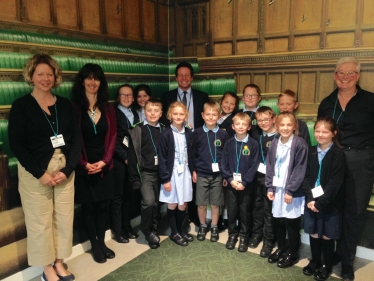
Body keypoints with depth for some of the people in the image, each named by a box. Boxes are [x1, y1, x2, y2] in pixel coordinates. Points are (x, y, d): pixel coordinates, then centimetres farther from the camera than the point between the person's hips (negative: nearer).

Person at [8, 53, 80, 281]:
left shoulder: (65, 104, 6)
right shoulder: (21, 105, -3)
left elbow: (76, 139, 3)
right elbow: (16, 144, -8)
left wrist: (67, 169, -8)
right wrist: (40, 173, -14)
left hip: (64, 170, 3)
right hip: (35, 172, -3)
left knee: (64, 218, 9)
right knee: (40, 221, 5)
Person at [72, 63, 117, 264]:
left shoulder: (108, 109, 7)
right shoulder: (74, 107, -6)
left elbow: (112, 136, 4)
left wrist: (104, 161, -7)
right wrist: (84, 163, -13)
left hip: (104, 166, 3)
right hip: (83, 168, -3)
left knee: (103, 205, 11)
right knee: (88, 207, 8)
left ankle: (102, 242, 26)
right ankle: (94, 245, 22)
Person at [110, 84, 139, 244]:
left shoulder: (135, 114, 15)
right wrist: (125, 156, -13)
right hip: (118, 160, -5)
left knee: (129, 194, 11)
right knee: (118, 195, 4)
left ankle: (127, 226, 25)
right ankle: (118, 230, 15)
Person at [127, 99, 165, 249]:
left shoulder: (163, 130, 5)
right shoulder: (138, 130, -6)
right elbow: (132, 156, -7)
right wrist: (135, 178, -8)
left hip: (160, 173, 4)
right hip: (145, 173, -4)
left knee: (157, 203, 10)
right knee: (148, 201, -17)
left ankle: (154, 229, 31)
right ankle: (147, 230, 7)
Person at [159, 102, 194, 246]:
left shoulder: (188, 133, 3)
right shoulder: (166, 134, -10)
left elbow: (191, 154, 10)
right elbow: (162, 158, -10)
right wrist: (165, 178, -13)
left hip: (185, 172, 4)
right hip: (172, 173, -4)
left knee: (183, 204, 12)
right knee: (172, 204, 9)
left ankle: (180, 229, 32)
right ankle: (174, 233, 24)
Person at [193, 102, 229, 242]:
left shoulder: (223, 134, -2)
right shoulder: (197, 133, -2)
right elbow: (193, 153, 3)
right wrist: (193, 171, 0)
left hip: (218, 174, 0)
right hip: (201, 174, 0)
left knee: (215, 203, 10)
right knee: (201, 203, 8)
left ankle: (214, 227, 27)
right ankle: (203, 226, 28)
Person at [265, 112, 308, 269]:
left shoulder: (300, 144, -10)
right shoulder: (274, 144, 6)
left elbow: (300, 169, -13)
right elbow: (269, 166, 8)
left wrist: (290, 190, -16)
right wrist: (269, 187, 2)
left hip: (293, 191, -5)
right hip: (277, 189, 5)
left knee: (292, 223, 6)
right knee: (278, 221, 14)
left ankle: (293, 254, 23)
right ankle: (281, 249, 33)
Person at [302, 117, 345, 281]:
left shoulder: (338, 155, -11)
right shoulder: (312, 152, 4)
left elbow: (335, 183, -15)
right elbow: (307, 177, 3)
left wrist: (321, 202, -17)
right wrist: (310, 199, -9)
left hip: (329, 204, -4)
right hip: (311, 202, 4)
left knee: (327, 236, 9)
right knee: (313, 233, 14)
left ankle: (326, 266, 29)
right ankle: (315, 261, 34)